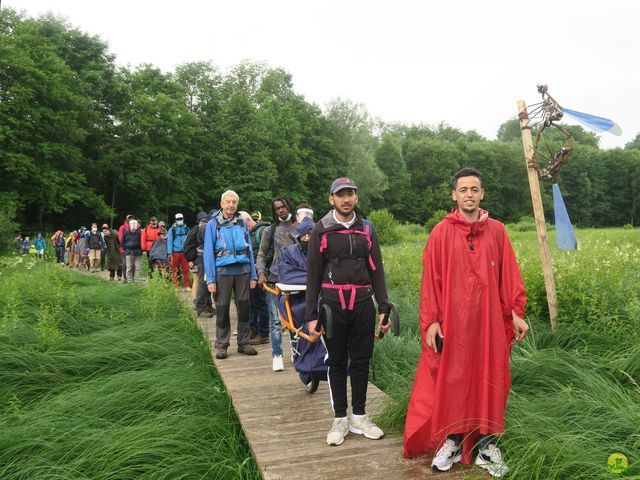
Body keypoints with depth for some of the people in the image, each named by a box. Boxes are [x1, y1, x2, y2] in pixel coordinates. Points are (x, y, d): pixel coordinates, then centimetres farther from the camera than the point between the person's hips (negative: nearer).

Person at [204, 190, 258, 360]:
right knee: (222, 309, 3)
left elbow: (249, 249, 9)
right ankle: (221, 345, 15)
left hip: (243, 270, 2)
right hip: (223, 271, -2)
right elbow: (208, 253, -2)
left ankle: (243, 343, 19)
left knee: (244, 307, 7)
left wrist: (253, 275, 4)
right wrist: (210, 279, -9)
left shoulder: (242, 223, 8)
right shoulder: (213, 224, 1)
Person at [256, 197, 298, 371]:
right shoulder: (270, 231, 8)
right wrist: (261, 273, -7)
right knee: (276, 320, -1)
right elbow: (261, 255, 9)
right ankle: (277, 355, 7)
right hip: (275, 280, -1)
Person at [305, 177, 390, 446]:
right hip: (333, 305, -2)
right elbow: (313, 275, 1)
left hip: (363, 304, 2)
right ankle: (340, 419, 19)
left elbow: (377, 271, 10)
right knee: (337, 363, 7)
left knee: (361, 362, 8)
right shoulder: (321, 231, 2)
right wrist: (311, 315, -4)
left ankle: (359, 417, 23)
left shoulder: (366, 230, 9)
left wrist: (384, 308, 3)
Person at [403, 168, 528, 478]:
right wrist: (430, 321, -8)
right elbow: (430, 280, -3)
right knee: (451, 379, 7)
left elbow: (509, 275, 6)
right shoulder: (441, 233, -2)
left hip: (488, 320, 2)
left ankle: (487, 443, 24)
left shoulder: (496, 231, 4)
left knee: (489, 379, 9)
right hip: (452, 320, -2)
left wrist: (516, 312, 0)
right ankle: (452, 440, 23)